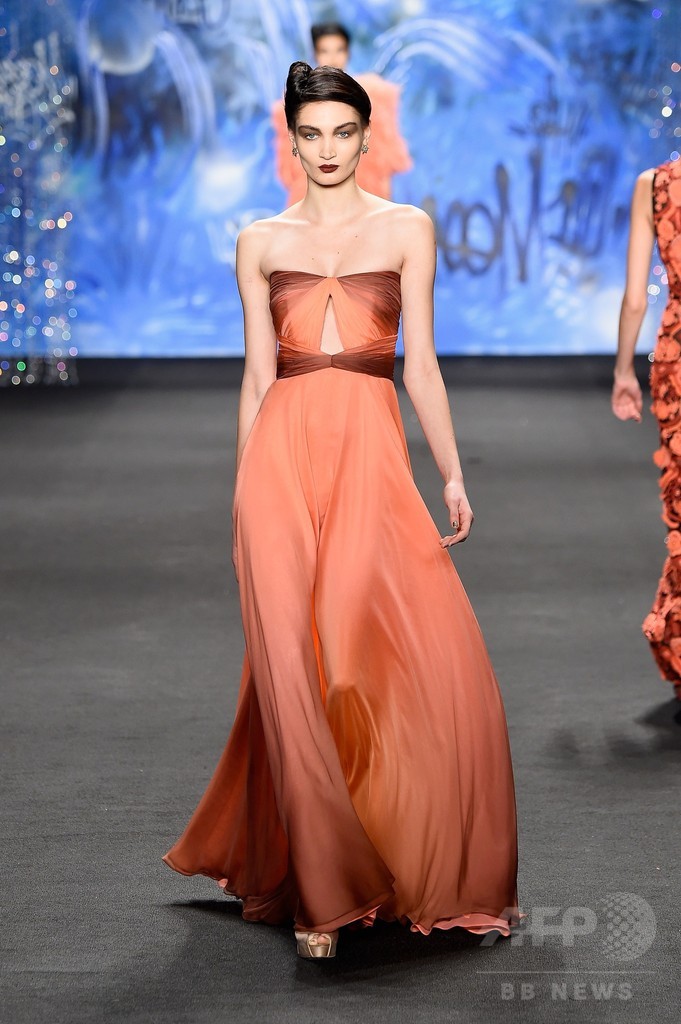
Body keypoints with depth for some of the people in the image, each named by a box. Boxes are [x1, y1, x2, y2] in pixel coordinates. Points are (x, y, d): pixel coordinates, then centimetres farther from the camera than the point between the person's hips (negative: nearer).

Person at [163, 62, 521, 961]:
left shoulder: (406, 229, 10)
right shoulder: (261, 242, 12)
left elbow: (421, 360, 7)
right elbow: (256, 374, 13)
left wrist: (452, 473, 1)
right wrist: (243, 490, 10)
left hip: (371, 453, 0)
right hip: (284, 454, 1)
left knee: (425, 658, -7)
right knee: (296, 667, -5)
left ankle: (445, 874, 13)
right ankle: (321, 889, 4)